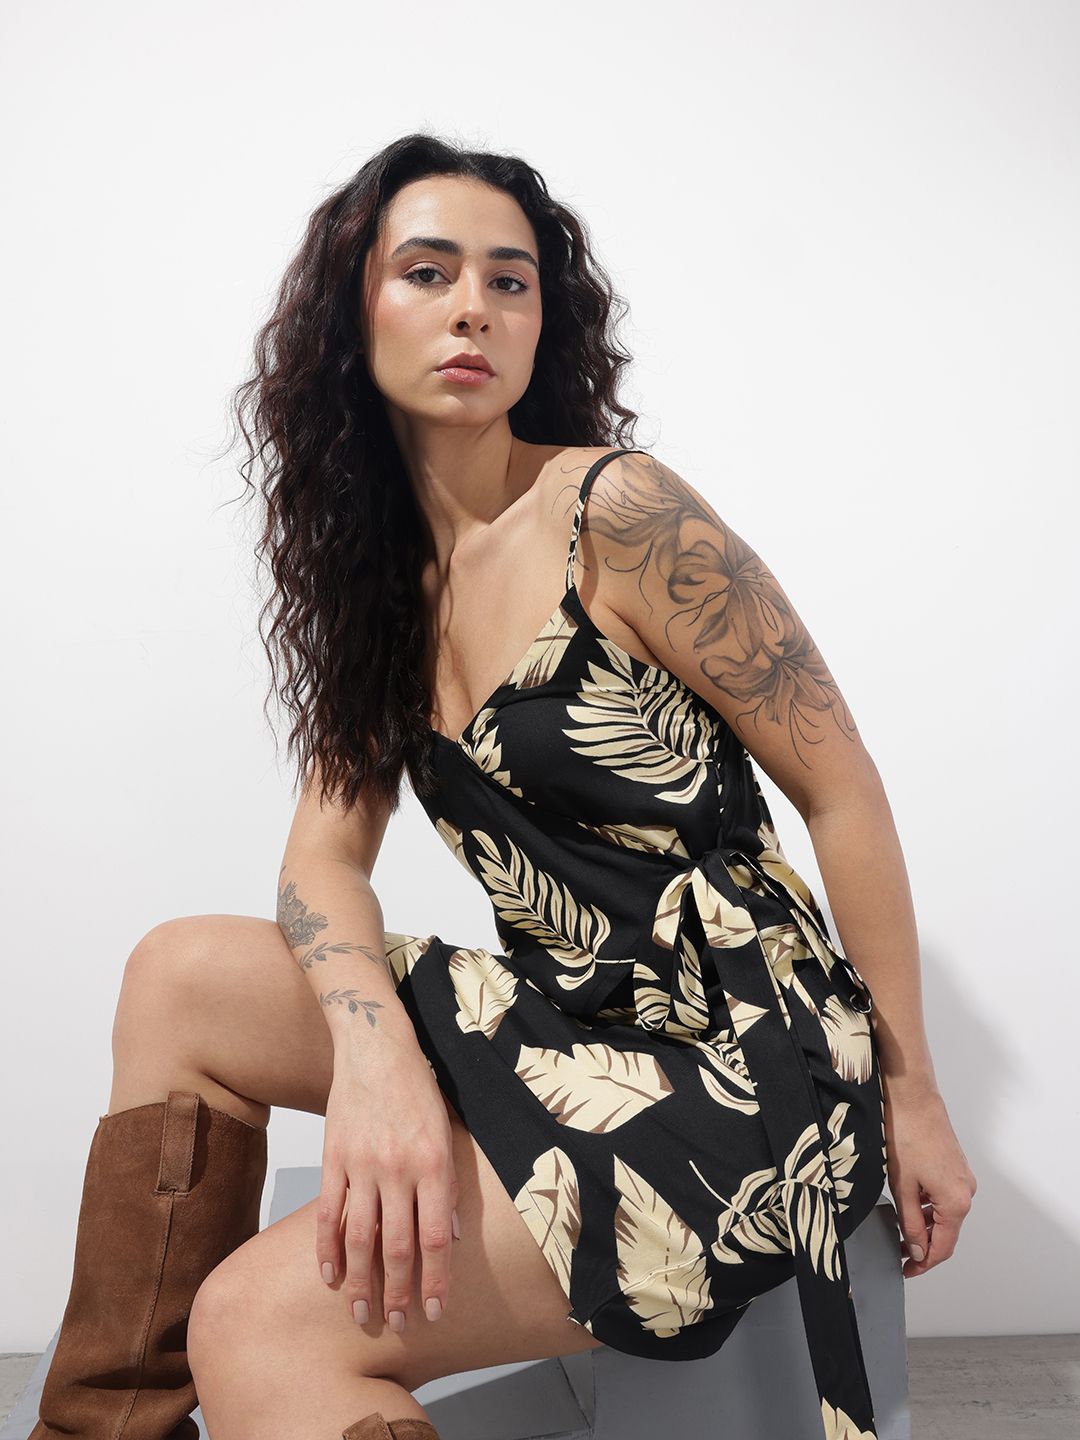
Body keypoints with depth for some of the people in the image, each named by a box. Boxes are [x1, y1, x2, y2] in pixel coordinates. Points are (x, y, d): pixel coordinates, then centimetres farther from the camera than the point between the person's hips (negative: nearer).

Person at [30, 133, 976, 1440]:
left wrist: (911, 1097, -5)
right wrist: (373, 1049, -19)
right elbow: (326, 853, 3)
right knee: (179, 975, -1)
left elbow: (842, 794, -10)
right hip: (561, 1021, 7)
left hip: (732, 1056, -7)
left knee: (266, 1323, -23)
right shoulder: (383, 573, 8)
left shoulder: (618, 515, -14)